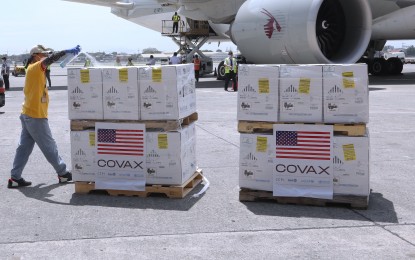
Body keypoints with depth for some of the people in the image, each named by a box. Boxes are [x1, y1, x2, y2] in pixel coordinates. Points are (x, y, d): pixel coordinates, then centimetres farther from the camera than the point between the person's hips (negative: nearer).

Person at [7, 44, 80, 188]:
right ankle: (63, 174, 13)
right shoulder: (34, 68, -14)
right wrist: (67, 51, -38)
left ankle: (15, 178, 11)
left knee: (24, 147, 9)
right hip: (36, 117, -9)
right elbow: (50, 59, -30)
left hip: (28, 115, 9)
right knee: (49, 147, 2)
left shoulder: (34, 70, 14)